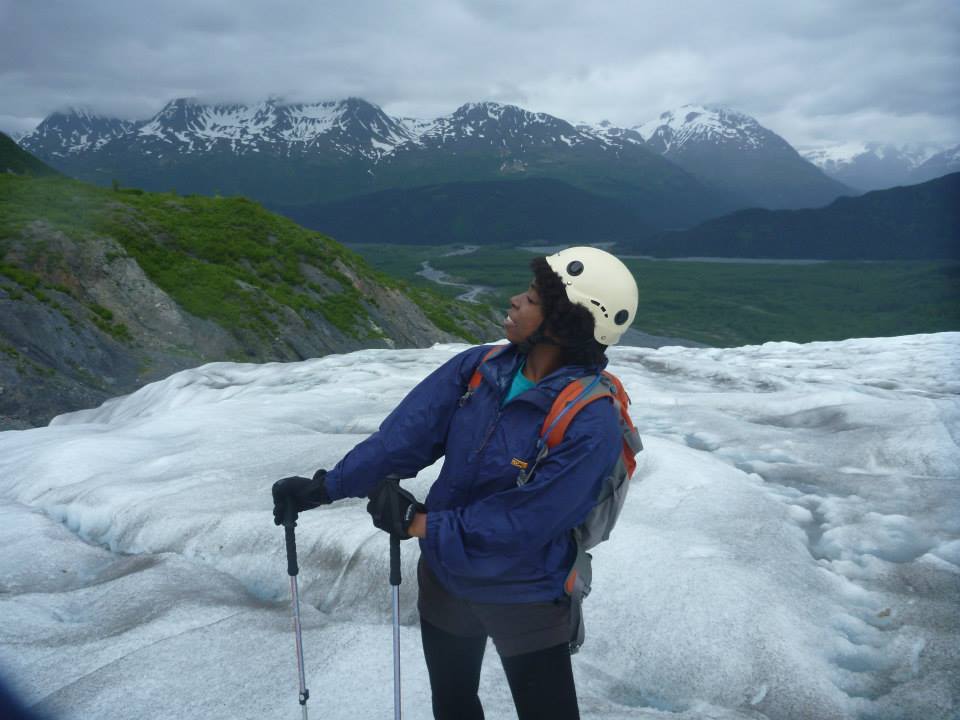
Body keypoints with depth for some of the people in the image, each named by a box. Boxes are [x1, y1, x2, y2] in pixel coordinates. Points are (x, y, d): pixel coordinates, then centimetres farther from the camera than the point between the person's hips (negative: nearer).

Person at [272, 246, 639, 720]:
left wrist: (420, 522, -23)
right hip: (444, 580, 5)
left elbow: (522, 522, -28)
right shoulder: (477, 369, -11)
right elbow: (406, 434, -11)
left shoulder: (590, 423, -28)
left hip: (525, 604, -5)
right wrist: (326, 487, -15)